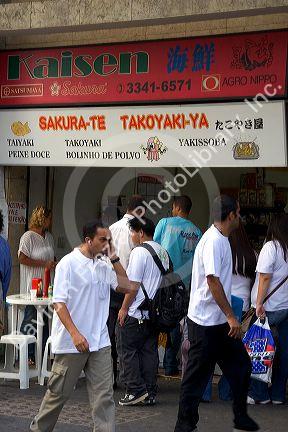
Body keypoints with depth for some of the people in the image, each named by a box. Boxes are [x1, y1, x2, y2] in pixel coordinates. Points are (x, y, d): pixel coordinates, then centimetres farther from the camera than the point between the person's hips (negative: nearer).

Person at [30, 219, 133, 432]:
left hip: (100, 342, 5)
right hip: (71, 342, -5)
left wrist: (114, 258, 5)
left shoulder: (104, 266, 10)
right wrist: (75, 334, -21)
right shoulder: (68, 263, -9)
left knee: (104, 394, 0)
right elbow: (59, 303, -13)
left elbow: (126, 286, 12)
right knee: (59, 392, 7)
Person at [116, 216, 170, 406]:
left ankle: (136, 390, -3)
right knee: (150, 351, 10)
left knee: (128, 349, 1)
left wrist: (124, 308, -9)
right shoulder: (163, 252, 12)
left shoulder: (139, 252, -13)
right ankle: (150, 394, 12)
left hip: (136, 313, -8)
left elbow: (133, 285, -16)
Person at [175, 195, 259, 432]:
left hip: (220, 321, 10)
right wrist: (231, 316, -21)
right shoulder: (213, 241, -19)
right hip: (205, 321, -10)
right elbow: (213, 281, -24)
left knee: (240, 365, 13)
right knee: (198, 374, 0)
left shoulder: (222, 239, 12)